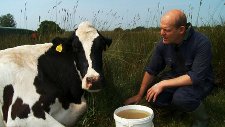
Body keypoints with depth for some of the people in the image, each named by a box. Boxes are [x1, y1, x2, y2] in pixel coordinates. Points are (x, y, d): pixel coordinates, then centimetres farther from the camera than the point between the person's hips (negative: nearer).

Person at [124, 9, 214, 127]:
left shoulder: (201, 43, -28)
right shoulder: (163, 44, -15)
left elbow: (196, 76, -31)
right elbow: (151, 70, -4)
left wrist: (163, 84, -30)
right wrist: (139, 95, 1)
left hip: (200, 82, -4)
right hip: (175, 79, 4)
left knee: (181, 97, -33)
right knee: (155, 99, -17)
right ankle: (179, 104, 14)